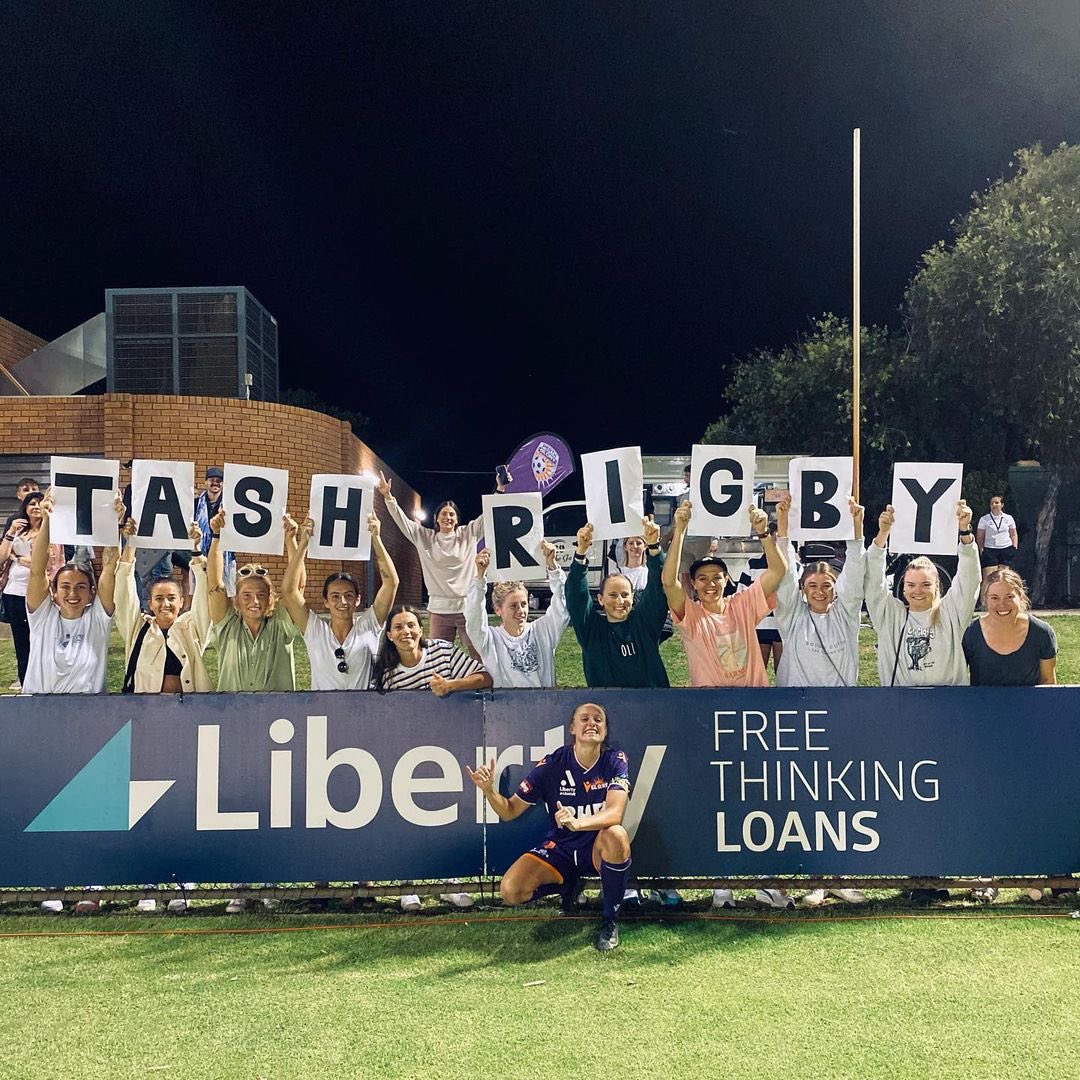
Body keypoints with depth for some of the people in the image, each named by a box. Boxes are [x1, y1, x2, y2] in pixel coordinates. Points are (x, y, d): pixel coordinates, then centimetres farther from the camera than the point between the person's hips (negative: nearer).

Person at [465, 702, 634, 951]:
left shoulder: (615, 761, -11)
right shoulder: (552, 764, -8)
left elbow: (615, 813, -28)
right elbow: (509, 812, -1)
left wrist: (578, 823, -47)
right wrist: (488, 790, -22)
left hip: (598, 846, -2)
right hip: (559, 846, 2)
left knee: (616, 835, -38)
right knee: (510, 891, -21)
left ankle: (611, 920, -13)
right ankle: (566, 887, 14)